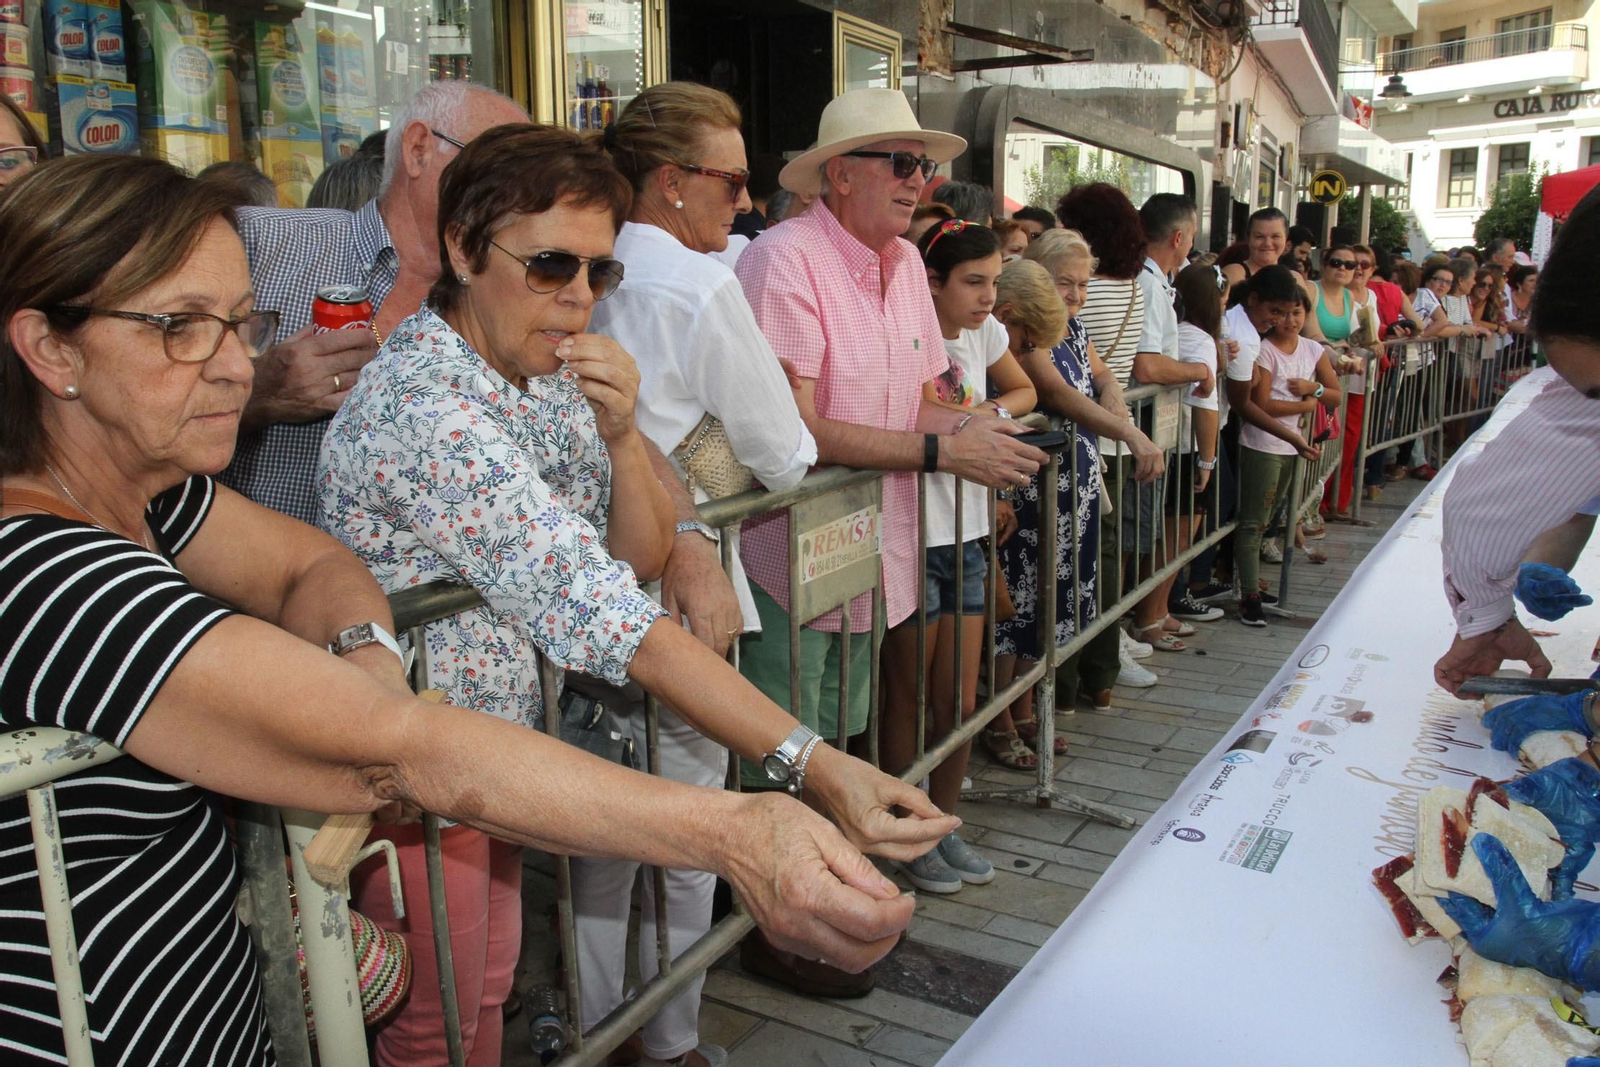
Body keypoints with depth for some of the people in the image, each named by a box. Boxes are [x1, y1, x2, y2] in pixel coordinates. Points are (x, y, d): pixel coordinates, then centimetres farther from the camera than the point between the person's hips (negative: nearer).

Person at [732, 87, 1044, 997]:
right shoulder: (786, 259, -18)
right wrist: (942, 452, -23)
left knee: (836, 747, 23)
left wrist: (980, 439, -9)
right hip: (789, 564, -8)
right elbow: (794, 432, -24)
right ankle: (772, 933, 26)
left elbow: (923, 401, 13)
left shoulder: (906, 263, 9)